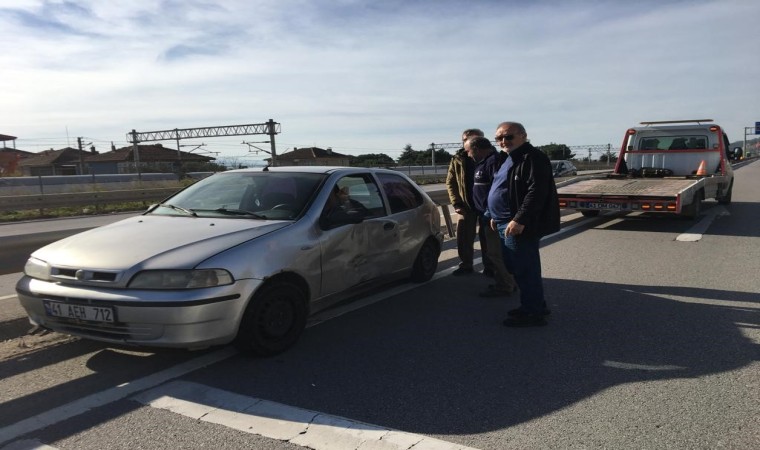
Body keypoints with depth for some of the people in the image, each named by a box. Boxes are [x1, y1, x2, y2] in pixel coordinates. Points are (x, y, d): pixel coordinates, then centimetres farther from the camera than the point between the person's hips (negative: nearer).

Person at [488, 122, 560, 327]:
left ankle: (533, 313, 5)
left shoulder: (533, 158, -15)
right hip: (507, 223, 11)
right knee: (517, 267, 17)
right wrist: (497, 216, 21)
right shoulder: (511, 159, 18)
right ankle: (535, 304, 30)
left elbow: (536, 192, -24)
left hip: (519, 225, -11)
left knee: (525, 268, -4)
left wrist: (519, 220, -28)